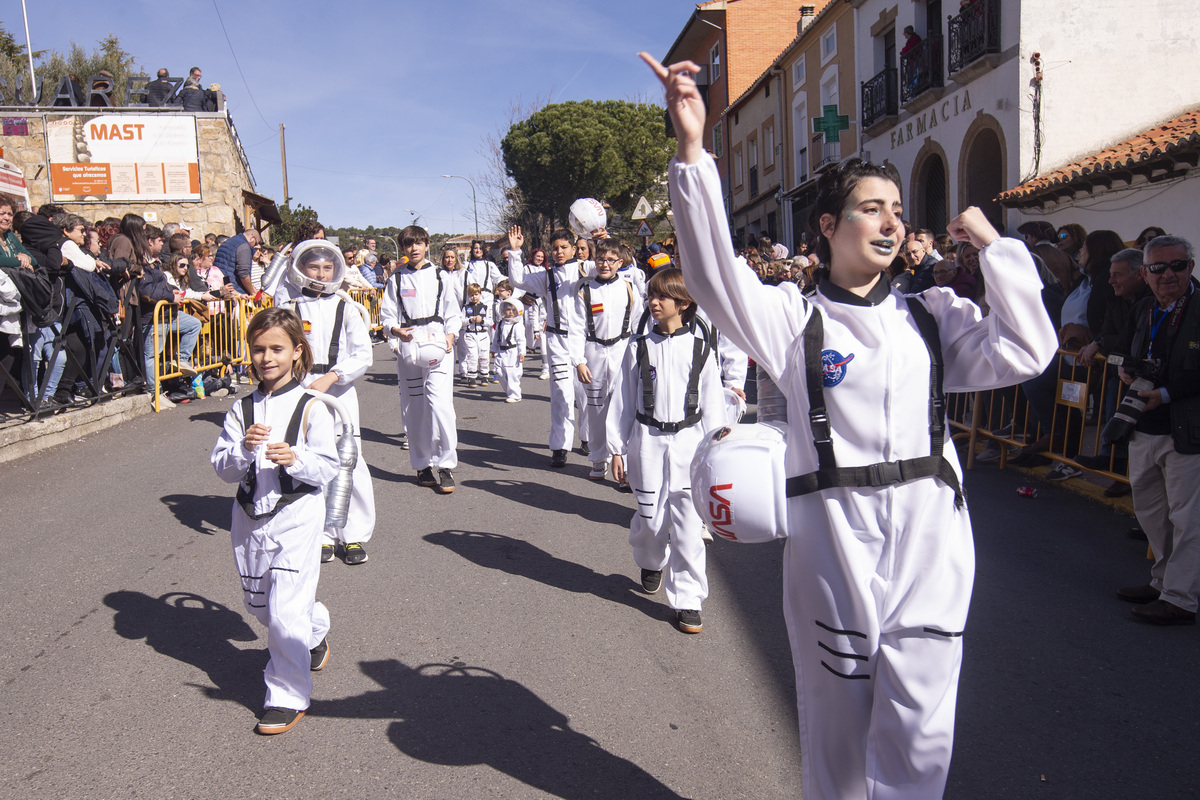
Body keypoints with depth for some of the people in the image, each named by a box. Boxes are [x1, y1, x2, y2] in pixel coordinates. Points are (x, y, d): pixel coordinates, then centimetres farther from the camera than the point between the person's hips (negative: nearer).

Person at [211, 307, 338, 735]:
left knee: (284, 611, -7)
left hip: (297, 514, -5)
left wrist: (296, 459, -26)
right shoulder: (242, 409, 3)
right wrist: (243, 449, -19)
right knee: (257, 601, 20)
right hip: (250, 515, 6)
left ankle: (287, 697, 11)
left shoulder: (310, 407, -8)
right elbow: (222, 468, 0)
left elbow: (328, 467, -8)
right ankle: (315, 630, 49)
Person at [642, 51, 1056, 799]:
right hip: (834, 535, -2)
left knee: (919, 736, 6)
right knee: (837, 725, 13)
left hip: (930, 534, 3)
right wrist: (693, 150, -25)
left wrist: (993, 244, 0)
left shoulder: (933, 313, 11)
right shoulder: (795, 316, 0)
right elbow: (716, 274, -16)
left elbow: (1026, 351, 0)